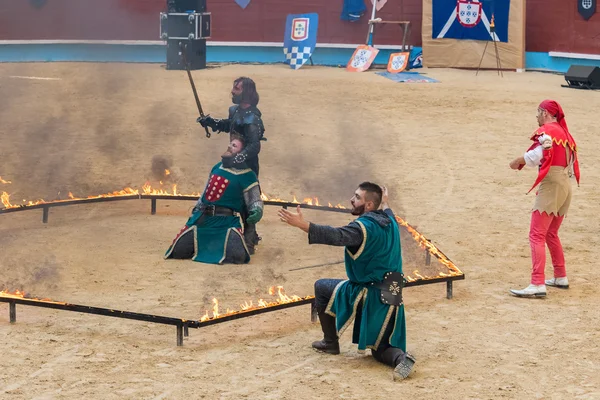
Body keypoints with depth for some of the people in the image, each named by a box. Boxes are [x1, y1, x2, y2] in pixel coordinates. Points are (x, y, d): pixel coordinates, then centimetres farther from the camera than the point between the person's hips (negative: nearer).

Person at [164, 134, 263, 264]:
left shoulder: (246, 175, -6)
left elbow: (255, 200, 0)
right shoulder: (218, 167, 14)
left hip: (227, 222, -5)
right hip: (202, 218, 5)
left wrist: (257, 211, -23)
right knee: (178, 251, -12)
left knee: (237, 255, -31)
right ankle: (203, 243, 20)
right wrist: (196, 210, 23)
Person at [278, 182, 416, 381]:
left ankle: (330, 342, 19)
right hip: (391, 298, 7)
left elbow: (337, 236, -34)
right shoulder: (389, 221, 8)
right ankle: (400, 357, -18)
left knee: (321, 287, 16)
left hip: (367, 296, -7)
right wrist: (385, 203, 55)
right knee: (381, 349, 17)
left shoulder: (364, 226, -17)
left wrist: (302, 224, -41)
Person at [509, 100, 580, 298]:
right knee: (551, 234, 23)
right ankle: (561, 277, 28)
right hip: (565, 185, 9)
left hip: (550, 185, -9)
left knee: (536, 235, -12)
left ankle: (537, 284, -20)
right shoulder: (564, 132, 19)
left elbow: (538, 154, -24)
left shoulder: (547, 130, -8)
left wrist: (518, 161, -11)